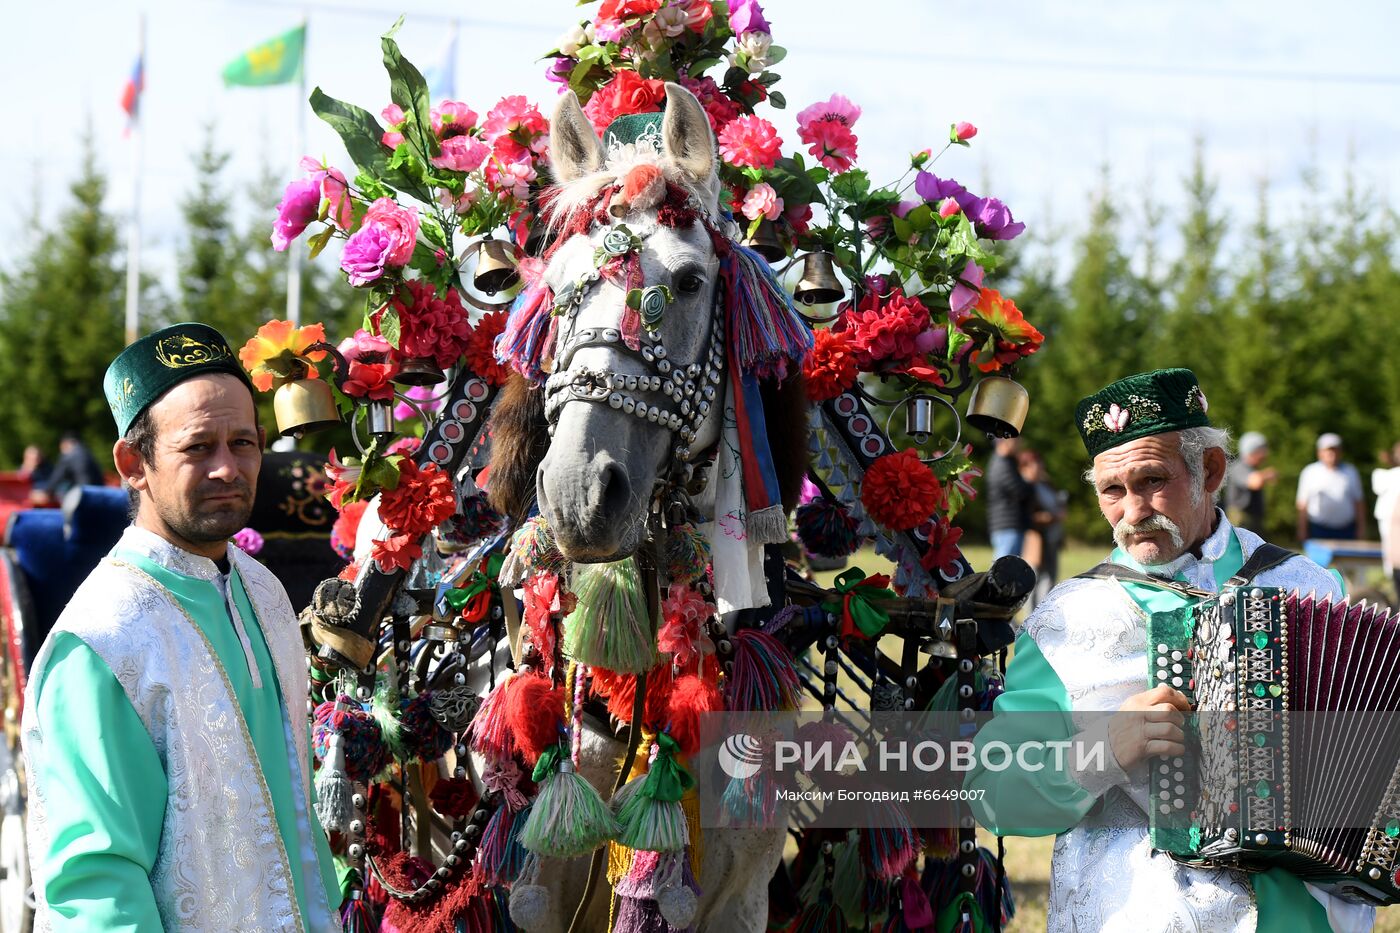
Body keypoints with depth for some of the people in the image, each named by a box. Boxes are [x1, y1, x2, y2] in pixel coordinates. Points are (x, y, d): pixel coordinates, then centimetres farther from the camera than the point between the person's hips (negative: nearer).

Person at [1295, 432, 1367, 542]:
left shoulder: (1351, 472, 12)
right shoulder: (1310, 472, 6)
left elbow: (1358, 502, 13)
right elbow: (1302, 504, 4)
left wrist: (1361, 528, 8)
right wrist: (1302, 531, -1)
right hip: (1319, 530, -2)